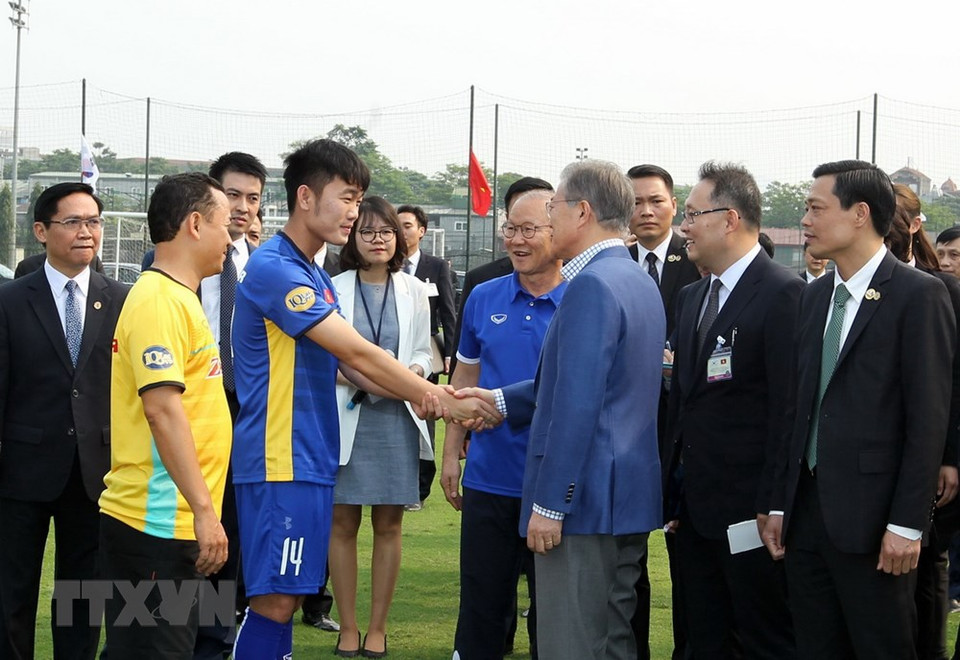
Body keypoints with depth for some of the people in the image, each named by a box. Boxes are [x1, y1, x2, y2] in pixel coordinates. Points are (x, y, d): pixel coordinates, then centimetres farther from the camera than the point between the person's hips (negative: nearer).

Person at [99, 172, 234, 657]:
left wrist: (203, 506, 21)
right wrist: (204, 509, -23)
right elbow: (162, 409, -21)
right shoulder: (159, 300, -13)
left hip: (175, 524, 10)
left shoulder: (177, 298, 18)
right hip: (155, 525, -10)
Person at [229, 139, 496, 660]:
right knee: (274, 599, -9)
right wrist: (444, 401, -10)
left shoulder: (315, 277, 17)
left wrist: (422, 394, -1)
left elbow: (347, 365, 15)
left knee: (286, 597, 10)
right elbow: (358, 354, -16)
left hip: (311, 458, 9)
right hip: (281, 461, -9)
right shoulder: (274, 269, -14)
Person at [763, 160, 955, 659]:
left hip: (869, 518, -7)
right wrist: (779, 504, 11)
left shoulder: (918, 295, -8)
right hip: (807, 509, 7)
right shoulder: (814, 297, 13)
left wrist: (907, 524, -16)